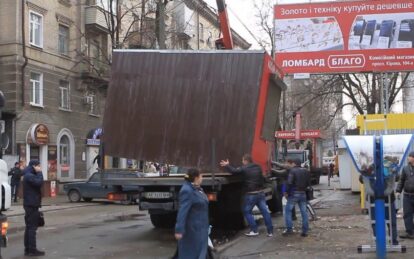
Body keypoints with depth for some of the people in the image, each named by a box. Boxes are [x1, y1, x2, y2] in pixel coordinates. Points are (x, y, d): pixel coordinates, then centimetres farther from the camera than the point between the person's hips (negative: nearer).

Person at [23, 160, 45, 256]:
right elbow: (39, 182, -27)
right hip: (31, 205, -11)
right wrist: (39, 172, -17)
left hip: (30, 204, 11)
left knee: (29, 227, 13)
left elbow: (38, 184, 19)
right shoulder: (29, 176, -15)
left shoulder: (29, 175, 17)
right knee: (32, 227, -9)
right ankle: (32, 250, -8)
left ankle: (27, 249, 18)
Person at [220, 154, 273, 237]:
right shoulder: (258, 167, 11)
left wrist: (227, 166, 6)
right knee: (265, 211, 5)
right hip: (260, 193, 6)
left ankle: (254, 230, 3)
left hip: (251, 194, -6)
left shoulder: (244, 169, -9)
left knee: (247, 211, 8)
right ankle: (270, 231, 6)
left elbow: (234, 171, -9)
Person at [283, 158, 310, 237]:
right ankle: (305, 231, 5)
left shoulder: (293, 171, -10)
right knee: (304, 212, 6)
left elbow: (289, 183, -18)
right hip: (303, 194, 6)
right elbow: (309, 183, 11)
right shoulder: (305, 171, 9)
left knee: (288, 210, 5)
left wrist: (287, 192, -9)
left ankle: (289, 228, -2)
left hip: (294, 193, -5)